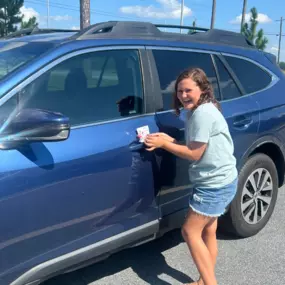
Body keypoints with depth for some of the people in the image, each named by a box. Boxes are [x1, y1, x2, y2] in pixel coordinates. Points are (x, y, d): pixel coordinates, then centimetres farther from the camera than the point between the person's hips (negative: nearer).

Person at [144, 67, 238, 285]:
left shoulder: (203, 113, -22)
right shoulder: (199, 111, 10)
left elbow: (194, 154, -20)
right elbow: (195, 148, 11)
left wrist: (163, 144, -13)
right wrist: (169, 140, -1)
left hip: (216, 184, -10)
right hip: (217, 181, 10)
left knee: (190, 232, -4)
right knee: (207, 232, 16)